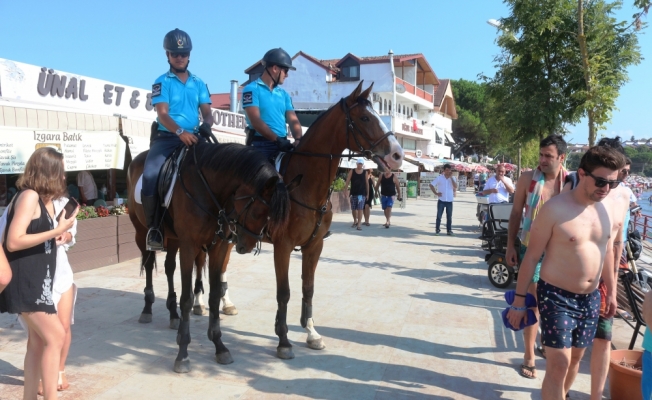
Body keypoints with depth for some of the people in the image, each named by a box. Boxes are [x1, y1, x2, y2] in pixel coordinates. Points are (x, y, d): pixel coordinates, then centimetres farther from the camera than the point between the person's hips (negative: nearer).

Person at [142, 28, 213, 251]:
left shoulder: (198, 83, 14)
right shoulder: (162, 82, 3)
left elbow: (207, 112, 7)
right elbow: (162, 114, -9)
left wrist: (206, 124, -18)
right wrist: (181, 132, -28)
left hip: (193, 138, 3)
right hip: (166, 138, -3)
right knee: (151, 176, -24)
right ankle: (153, 228, -12)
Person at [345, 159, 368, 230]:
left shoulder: (365, 172, 3)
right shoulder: (352, 171, 2)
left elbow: (367, 183, 6)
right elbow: (347, 181, -1)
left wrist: (367, 193, 6)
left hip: (362, 193, -1)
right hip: (353, 193, 1)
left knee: (360, 209, -8)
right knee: (353, 209, 11)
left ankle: (358, 225, -9)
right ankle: (355, 221, 34)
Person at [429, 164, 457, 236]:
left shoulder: (453, 178, 6)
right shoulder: (439, 178, 1)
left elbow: (455, 187, -9)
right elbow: (431, 185, 1)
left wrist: (451, 177, -12)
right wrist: (436, 193, -6)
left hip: (449, 201, 1)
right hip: (441, 200, -1)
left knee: (449, 216, 5)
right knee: (439, 216, 1)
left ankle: (449, 230, 13)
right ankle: (437, 229, 11)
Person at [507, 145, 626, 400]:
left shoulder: (608, 210, 1)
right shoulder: (555, 209, -18)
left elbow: (607, 252, 15)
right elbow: (531, 257, -13)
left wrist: (610, 292, 18)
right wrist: (519, 299, -11)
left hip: (591, 298, 6)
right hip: (556, 296, -6)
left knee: (576, 357, 18)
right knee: (558, 364, -8)